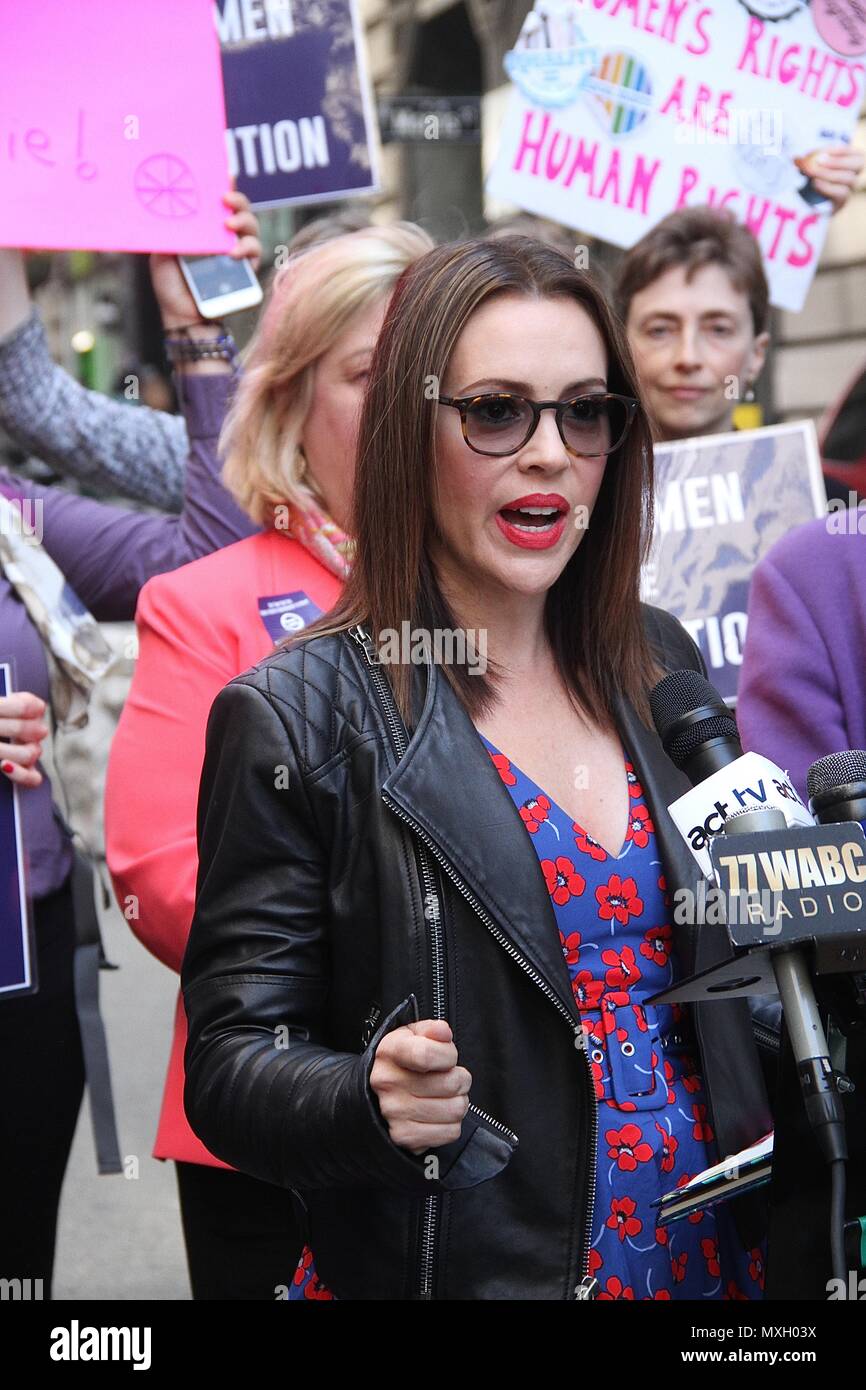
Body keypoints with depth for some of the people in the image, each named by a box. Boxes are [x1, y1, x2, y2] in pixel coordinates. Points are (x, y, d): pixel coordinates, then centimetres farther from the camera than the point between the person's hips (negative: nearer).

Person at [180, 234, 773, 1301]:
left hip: (712, 1253, 5)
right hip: (455, 1265, -5)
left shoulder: (660, 667, 4)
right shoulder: (294, 719, -13)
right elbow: (230, 1066, -12)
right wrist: (370, 1095, -30)